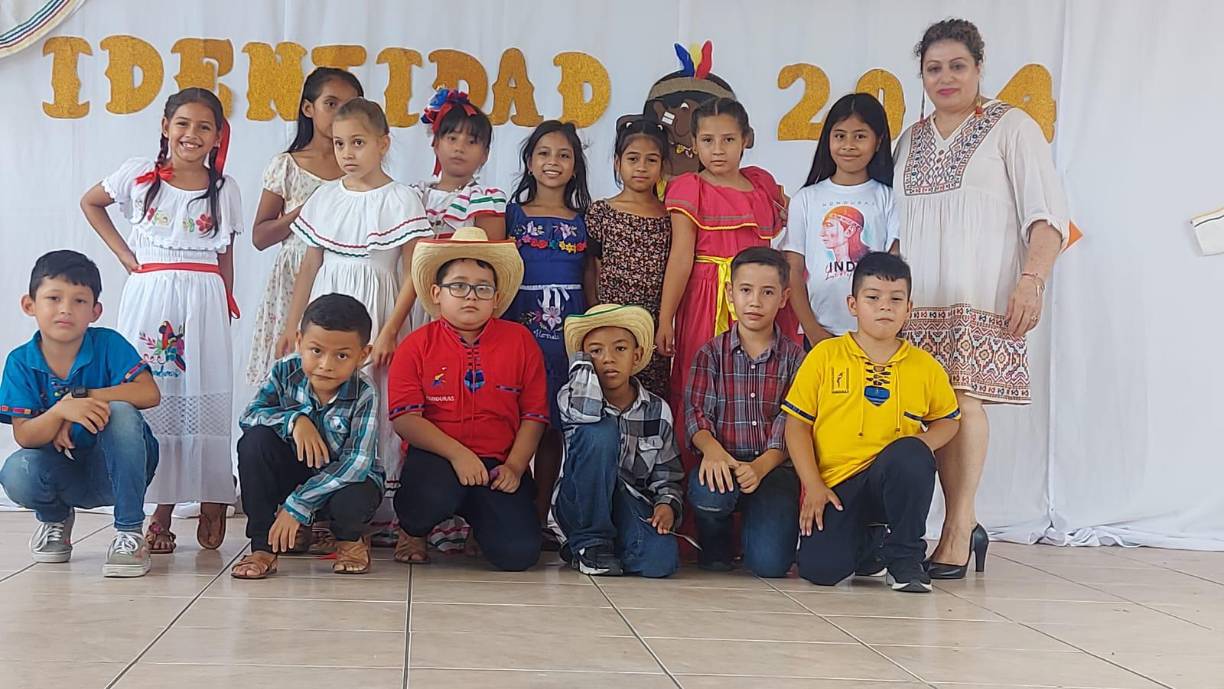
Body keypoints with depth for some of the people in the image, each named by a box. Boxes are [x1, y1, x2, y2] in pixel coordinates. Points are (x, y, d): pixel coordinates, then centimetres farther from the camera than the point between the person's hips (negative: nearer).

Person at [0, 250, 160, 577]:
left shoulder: (108, 344, -11)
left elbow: (150, 393, -25)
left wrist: (82, 396, -27)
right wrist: (61, 409, -35)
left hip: (117, 467, -2)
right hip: (64, 473, 2)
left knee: (119, 412, -32)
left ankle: (130, 532, -21)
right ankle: (55, 517, 11)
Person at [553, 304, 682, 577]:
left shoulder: (657, 411, 4)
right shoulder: (572, 397, -5)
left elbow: (667, 474, 10)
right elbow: (588, 409, -31)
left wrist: (667, 503, -12)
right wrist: (584, 355, -14)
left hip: (630, 504, 2)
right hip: (580, 504, -2)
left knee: (661, 561, -31)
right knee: (600, 431, -30)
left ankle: (611, 544, 6)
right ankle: (589, 543, -16)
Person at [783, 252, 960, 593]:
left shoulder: (925, 366, 6)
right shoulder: (825, 355, 1)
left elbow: (948, 420, 19)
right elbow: (797, 425, 2)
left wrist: (917, 448, -5)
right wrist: (813, 487, -8)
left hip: (892, 481, 1)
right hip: (835, 485, -1)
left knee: (910, 453, -35)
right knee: (819, 568, -24)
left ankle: (905, 554, -11)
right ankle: (869, 541, 14)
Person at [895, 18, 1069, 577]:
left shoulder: (1011, 127, 4)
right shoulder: (910, 141, 19)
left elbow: (1047, 215, -3)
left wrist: (1032, 279, -15)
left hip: (983, 295, -5)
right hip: (921, 299, 5)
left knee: (964, 399, -14)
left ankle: (956, 534, -11)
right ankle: (964, 527, 8)